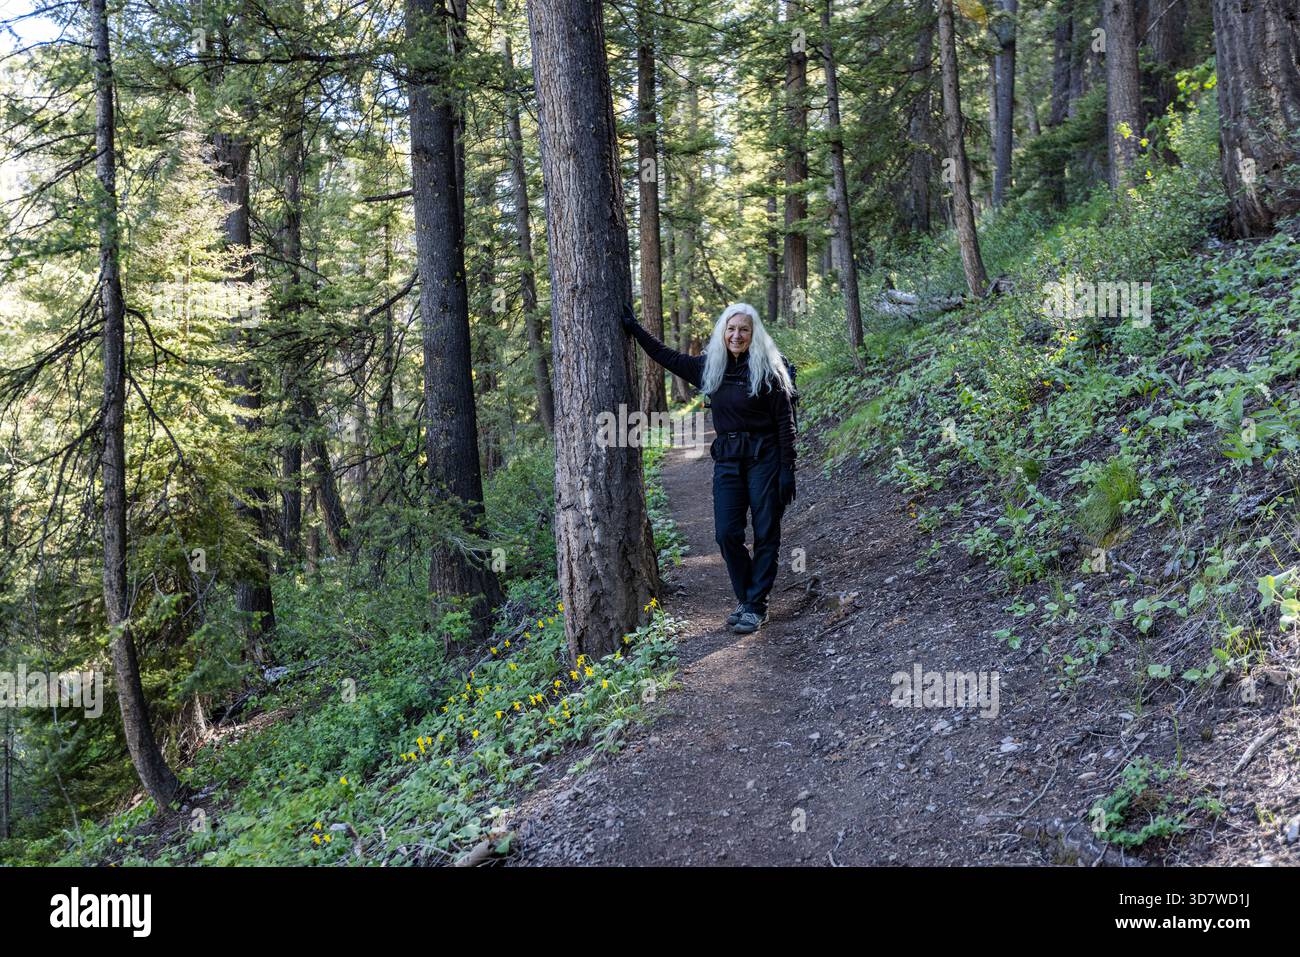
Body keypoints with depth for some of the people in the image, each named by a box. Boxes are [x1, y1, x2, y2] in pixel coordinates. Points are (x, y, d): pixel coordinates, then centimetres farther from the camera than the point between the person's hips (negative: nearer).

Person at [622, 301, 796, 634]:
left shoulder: (768, 369, -7)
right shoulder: (709, 367, 7)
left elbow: (785, 422, -7)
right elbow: (667, 356, 20)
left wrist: (788, 470, -11)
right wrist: (635, 329, 20)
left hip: (764, 458, -5)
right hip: (727, 460, 5)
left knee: (766, 533, 1)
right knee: (727, 533, 0)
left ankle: (757, 606, 9)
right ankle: (746, 598, 17)